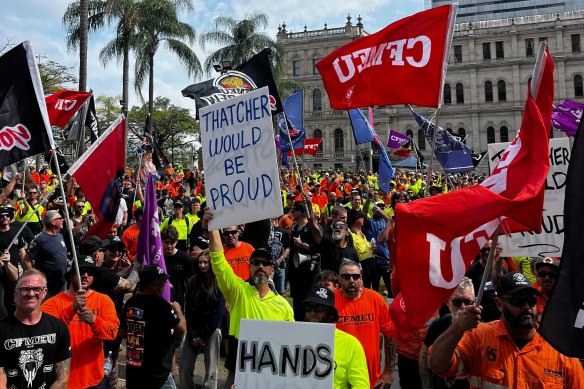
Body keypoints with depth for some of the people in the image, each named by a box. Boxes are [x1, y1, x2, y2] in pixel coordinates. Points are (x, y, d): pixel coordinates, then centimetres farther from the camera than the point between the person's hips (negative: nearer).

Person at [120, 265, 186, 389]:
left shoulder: (130, 302, 2)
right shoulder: (160, 303, -18)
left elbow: (123, 332, 15)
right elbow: (182, 328, -11)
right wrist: (177, 309, 4)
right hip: (157, 374, -7)